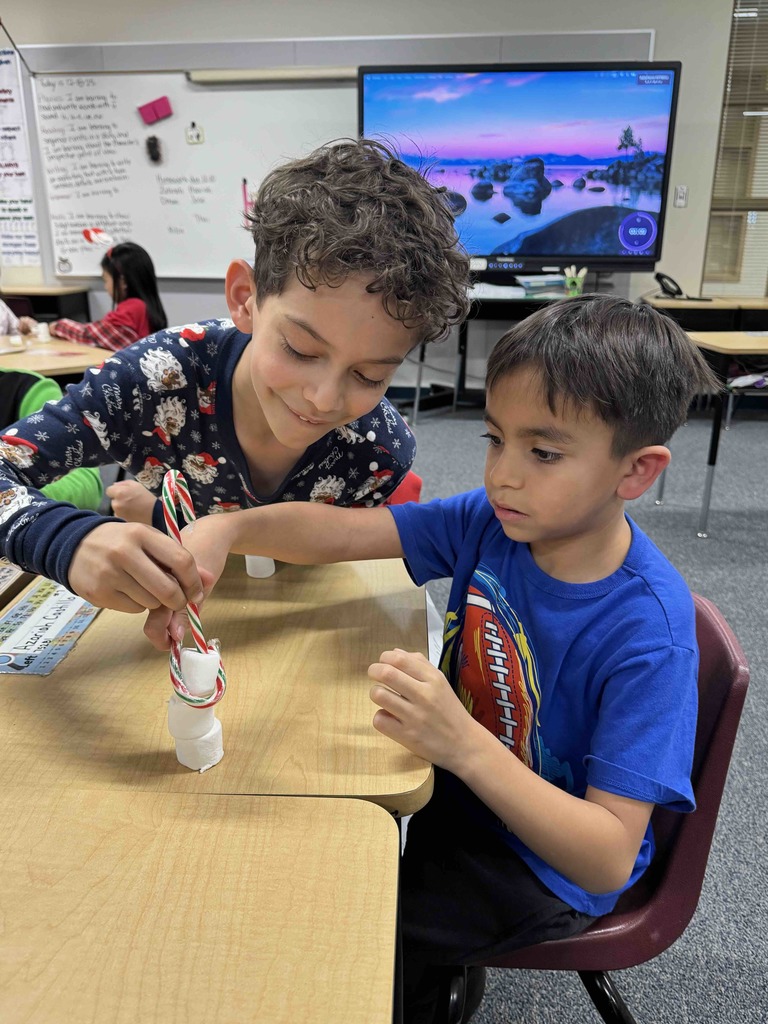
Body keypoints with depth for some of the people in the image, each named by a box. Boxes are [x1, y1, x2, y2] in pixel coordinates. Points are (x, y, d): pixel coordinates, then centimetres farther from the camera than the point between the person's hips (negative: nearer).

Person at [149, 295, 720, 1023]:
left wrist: (464, 744, -43)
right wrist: (226, 530, -32)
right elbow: (340, 532, -14)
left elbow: (610, 861, -29)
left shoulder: (647, 632, -29)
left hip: (544, 866, -5)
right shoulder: (493, 521, -14)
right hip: (458, 787, 5)